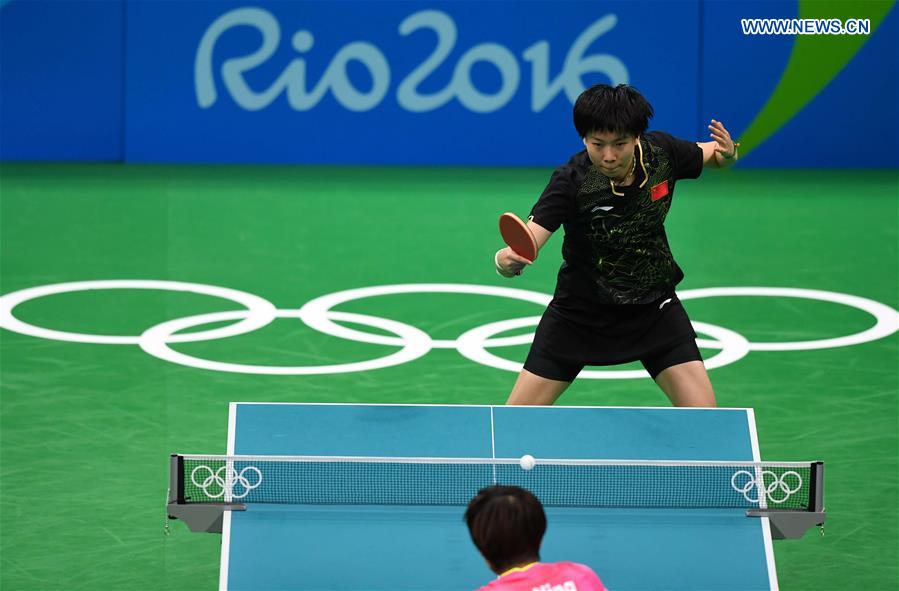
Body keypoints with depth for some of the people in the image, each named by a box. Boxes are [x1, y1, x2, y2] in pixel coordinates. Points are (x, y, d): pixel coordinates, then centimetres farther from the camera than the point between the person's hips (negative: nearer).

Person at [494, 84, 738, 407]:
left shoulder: (661, 152, -15)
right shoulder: (570, 181, -26)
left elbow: (712, 156, 7)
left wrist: (727, 151, -18)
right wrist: (506, 260, -59)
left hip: (653, 306, 2)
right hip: (581, 312, -2)